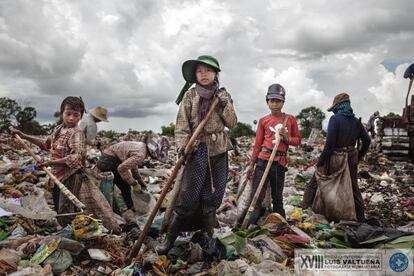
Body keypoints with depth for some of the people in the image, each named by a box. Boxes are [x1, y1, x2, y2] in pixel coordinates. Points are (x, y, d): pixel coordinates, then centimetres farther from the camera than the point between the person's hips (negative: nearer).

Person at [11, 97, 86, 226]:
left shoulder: (77, 133, -17)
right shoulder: (58, 129, 8)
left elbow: (76, 157, -27)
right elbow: (46, 143, 26)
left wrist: (50, 162, -28)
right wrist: (23, 136, 23)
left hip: (71, 176, -8)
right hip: (57, 174, 8)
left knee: (65, 211, -9)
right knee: (58, 209, 18)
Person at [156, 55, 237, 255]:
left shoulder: (223, 96, 8)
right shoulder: (190, 95, 0)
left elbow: (232, 123, 1)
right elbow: (182, 125, -6)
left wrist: (225, 105, -13)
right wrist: (182, 146, -20)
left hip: (218, 150, 3)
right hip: (197, 150, -3)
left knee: (213, 196, 9)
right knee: (187, 196, -7)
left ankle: (207, 236, 24)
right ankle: (170, 238, 4)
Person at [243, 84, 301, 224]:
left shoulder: (290, 119, 7)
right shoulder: (263, 120, 6)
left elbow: (298, 140, 11)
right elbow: (258, 144, 8)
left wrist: (287, 138, -10)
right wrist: (251, 164, 7)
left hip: (280, 162, 1)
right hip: (263, 161, -1)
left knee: (278, 198, 13)